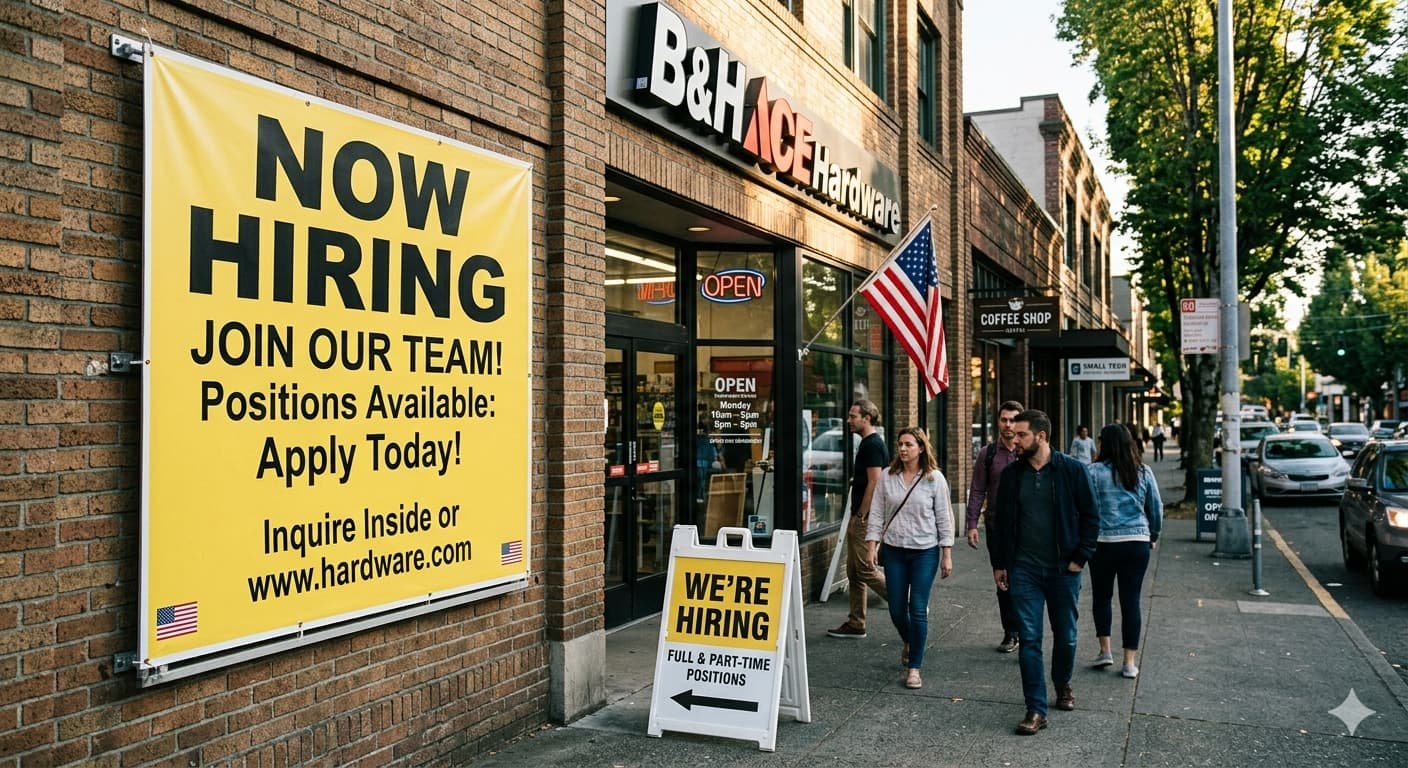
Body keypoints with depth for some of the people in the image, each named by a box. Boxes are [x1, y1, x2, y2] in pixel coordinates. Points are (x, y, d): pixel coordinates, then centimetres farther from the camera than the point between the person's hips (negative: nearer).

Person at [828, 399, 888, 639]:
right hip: (859, 518, 10)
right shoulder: (868, 443, 17)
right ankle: (855, 625, 17)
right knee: (854, 572, 12)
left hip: (866, 519, -10)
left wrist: (861, 516, -19)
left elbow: (874, 483, -21)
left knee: (865, 569, -8)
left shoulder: (873, 444, -14)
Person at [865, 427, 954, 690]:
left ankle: (914, 667, 7)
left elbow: (944, 518, -1)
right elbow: (877, 514, 5)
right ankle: (908, 643, 40)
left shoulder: (934, 478, -4)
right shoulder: (888, 477, 1)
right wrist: (871, 547, -1)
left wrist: (947, 554, -3)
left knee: (918, 610, -5)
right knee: (896, 609, 8)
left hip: (925, 551, -2)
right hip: (894, 550, 3)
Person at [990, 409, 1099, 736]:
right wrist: (999, 563, 8)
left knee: (1065, 635, 13)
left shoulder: (1073, 470, -7)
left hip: (1063, 570, -1)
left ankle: (1063, 684, 41)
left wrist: (1080, 558, -8)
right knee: (1029, 639, -2)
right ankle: (1036, 709, 3)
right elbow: (1002, 522, 9)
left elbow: (1090, 517, -2)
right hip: (1024, 570, 2)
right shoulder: (1011, 474, 2)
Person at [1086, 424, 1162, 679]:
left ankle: (1105, 650, 13)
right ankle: (1129, 662, 8)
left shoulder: (1095, 471, -8)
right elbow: (1156, 508, 8)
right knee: (1131, 599, 6)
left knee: (1101, 596, 16)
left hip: (1104, 542, -2)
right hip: (1138, 542, 2)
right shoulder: (1144, 472, 3)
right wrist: (1153, 536, 22)